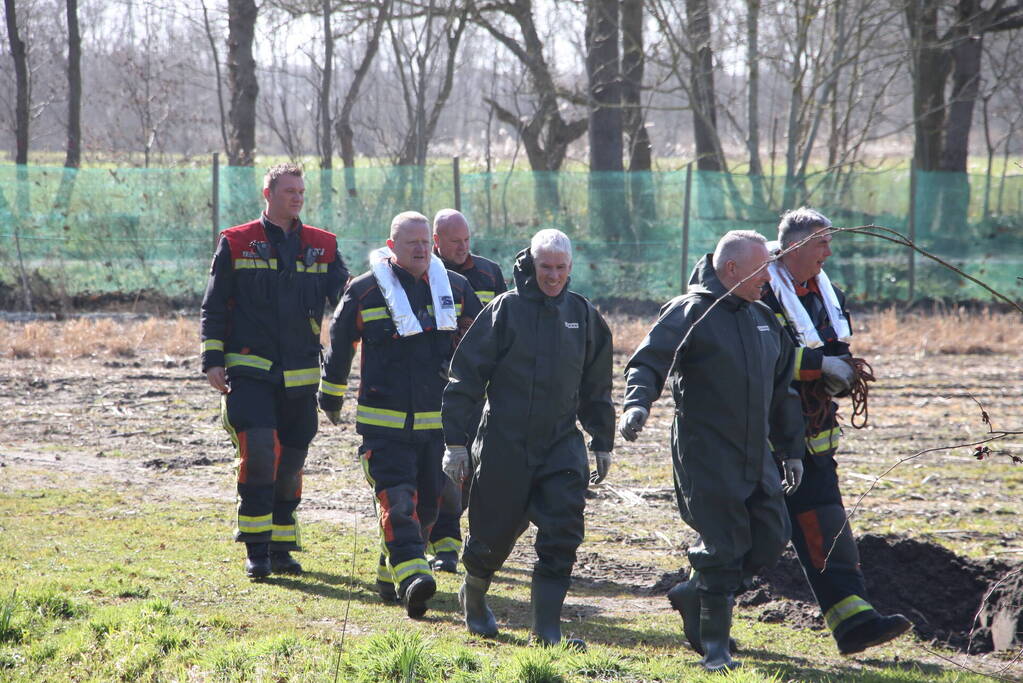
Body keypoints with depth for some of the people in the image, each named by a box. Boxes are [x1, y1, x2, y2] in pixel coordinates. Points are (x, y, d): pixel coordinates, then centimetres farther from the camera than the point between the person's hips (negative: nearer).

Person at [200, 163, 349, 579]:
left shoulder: (322, 246, 11)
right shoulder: (236, 244, 4)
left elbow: (344, 294, 2)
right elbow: (214, 307, 6)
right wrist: (213, 360, -2)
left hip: (301, 374, 4)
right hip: (249, 371, -3)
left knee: (291, 459, 8)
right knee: (258, 451, -17)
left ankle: (282, 548, 19)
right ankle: (256, 550, -10)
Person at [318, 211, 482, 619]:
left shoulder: (455, 288, 8)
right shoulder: (364, 291, -3)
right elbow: (339, 344, 12)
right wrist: (331, 396, 21)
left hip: (438, 420, 4)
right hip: (384, 423, -4)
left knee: (427, 503, 7)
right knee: (397, 500, -18)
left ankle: (390, 576, 22)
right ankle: (411, 577, -29)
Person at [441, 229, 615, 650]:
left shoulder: (582, 315, 8)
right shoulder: (506, 310, -5)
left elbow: (596, 387, 19)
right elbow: (466, 375, -5)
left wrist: (603, 443, 18)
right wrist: (456, 442, -8)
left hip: (562, 442, 3)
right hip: (505, 443, -3)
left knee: (563, 534, -11)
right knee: (494, 533, 9)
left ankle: (547, 627, -8)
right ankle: (473, 597, 37)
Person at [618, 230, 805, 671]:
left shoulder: (763, 319, 16)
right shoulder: (690, 312, -8)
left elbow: (783, 391, 24)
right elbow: (649, 362, -20)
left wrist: (791, 450, 22)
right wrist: (637, 403, -39)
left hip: (756, 458, 7)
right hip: (706, 457, -7)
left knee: (771, 539, 4)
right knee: (722, 548, -7)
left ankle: (694, 593, 24)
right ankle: (714, 647, 5)